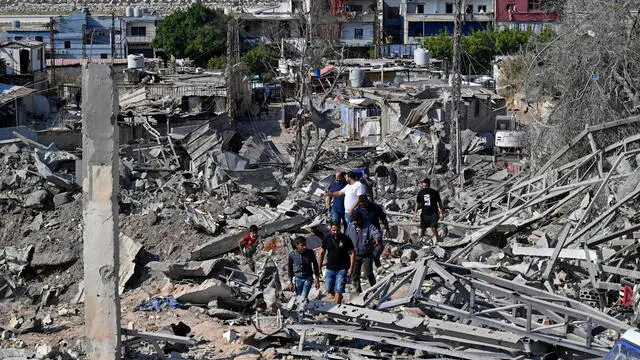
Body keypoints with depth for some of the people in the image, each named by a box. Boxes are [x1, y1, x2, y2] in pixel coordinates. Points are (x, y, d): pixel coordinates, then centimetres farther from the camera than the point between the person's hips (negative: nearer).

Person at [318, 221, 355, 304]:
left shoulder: (346, 239, -7)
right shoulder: (327, 239, 1)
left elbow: (352, 253, -4)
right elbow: (322, 253, 9)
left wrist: (351, 268, -11)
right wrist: (319, 268, 7)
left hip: (342, 269, -4)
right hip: (330, 269, 4)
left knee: (338, 290, -10)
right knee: (329, 289, 12)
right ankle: (337, 297, 42)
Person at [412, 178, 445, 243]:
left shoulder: (435, 192, -8)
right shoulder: (420, 193, -1)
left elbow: (439, 202, 2)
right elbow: (418, 203, 10)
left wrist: (441, 213, 2)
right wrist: (415, 213, 8)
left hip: (433, 213, -3)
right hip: (424, 214, 3)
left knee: (433, 228, -16)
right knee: (422, 229, 10)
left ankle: (437, 240, -3)